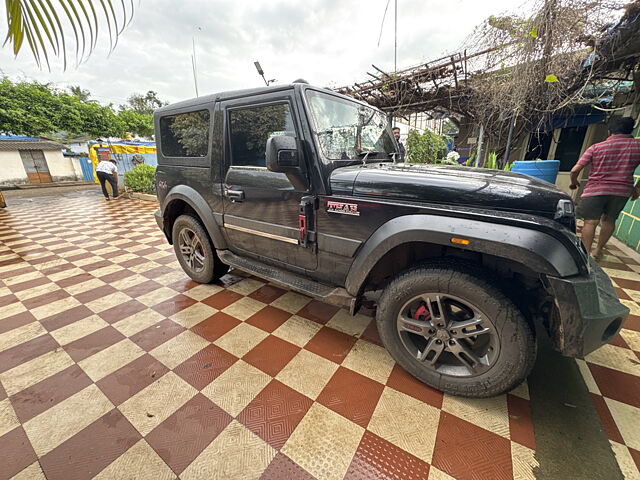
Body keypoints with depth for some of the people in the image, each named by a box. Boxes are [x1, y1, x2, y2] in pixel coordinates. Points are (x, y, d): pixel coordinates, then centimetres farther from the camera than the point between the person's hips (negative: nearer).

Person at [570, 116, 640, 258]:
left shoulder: (596, 148, -3)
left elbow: (575, 170, -8)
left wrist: (574, 182, 11)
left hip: (595, 190, -3)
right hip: (622, 192, 3)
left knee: (590, 222, -1)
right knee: (609, 220, 18)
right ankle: (598, 250, 27)